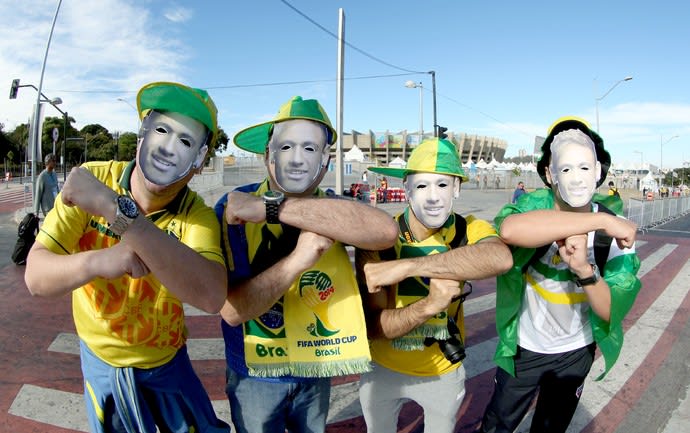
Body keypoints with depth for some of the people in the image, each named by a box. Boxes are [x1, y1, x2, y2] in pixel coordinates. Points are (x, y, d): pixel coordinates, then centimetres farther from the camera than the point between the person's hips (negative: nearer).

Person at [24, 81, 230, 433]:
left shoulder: (197, 215, -24)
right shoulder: (90, 180, -18)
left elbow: (212, 297, -42)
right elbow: (36, 277, -20)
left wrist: (116, 209, -45)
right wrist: (96, 261, -43)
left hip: (168, 360, 0)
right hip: (101, 358, 1)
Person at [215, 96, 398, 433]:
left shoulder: (334, 207, -10)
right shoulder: (233, 208, -17)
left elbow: (386, 231, -34)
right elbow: (232, 310, -24)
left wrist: (272, 208, -37)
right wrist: (299, 258, -38)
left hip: (316, 371, 3)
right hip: (255, 374, -2)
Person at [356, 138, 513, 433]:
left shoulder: (470, 230, -20)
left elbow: (501, 258, -44)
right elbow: (372, 326, -25)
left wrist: (405, 266, -48)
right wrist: (430, 304, -42)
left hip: (445, 372, 1)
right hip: (383, 369, 0)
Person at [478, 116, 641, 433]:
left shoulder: (616, 231, -15)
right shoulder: (534, 205, -25)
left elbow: (611, 313, -19)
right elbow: (509, 229, -51)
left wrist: (584, 270, -39)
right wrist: (599, 221, -47)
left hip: (576, 352, 3)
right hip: (525, 347, -2)